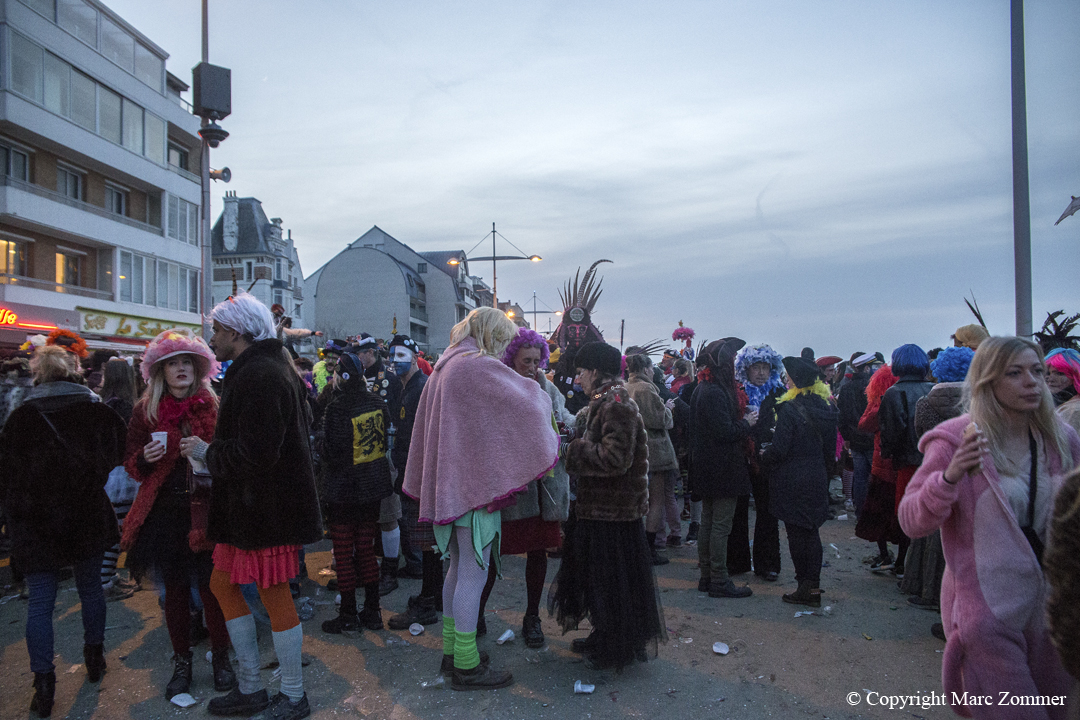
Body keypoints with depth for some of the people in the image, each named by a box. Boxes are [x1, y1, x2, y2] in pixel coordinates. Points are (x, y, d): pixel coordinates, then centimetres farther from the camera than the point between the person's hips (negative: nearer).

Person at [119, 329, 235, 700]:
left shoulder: (213, 407, 1)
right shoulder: (146, 411, 4)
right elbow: (131, 465, 9)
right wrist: (145, 457, -12)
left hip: (205, 509, -1)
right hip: (165, 512, 1)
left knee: (211, 585, 1)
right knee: (175, 588, 10)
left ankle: (220, 656, 20)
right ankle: (182, 661, 26)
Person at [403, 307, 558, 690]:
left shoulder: (444, 368, 13)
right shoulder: (479, 367, -16)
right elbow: (528, 400, -14)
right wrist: (539, 392, 6)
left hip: (450, 483, 9)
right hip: (477, 483, -9)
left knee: (458, 568, 18)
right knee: (473, 573, -1)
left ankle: (451, 650, 28)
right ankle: (465, 665, 9)